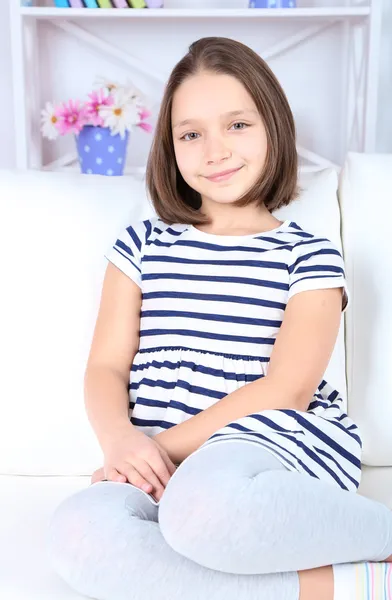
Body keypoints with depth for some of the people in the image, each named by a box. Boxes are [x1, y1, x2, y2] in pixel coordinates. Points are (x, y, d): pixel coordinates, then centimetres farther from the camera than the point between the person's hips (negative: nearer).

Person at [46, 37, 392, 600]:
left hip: (281, 440, -3)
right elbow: (106, 367, 8)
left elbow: (287, 389, -6)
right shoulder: (142, 245, 15)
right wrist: (121, 440, -14)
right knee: (78, 533, -30)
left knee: (201, 502, -39)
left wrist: (169, 444, -13)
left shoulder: (309, 256, 6)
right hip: (165, 467, 4)